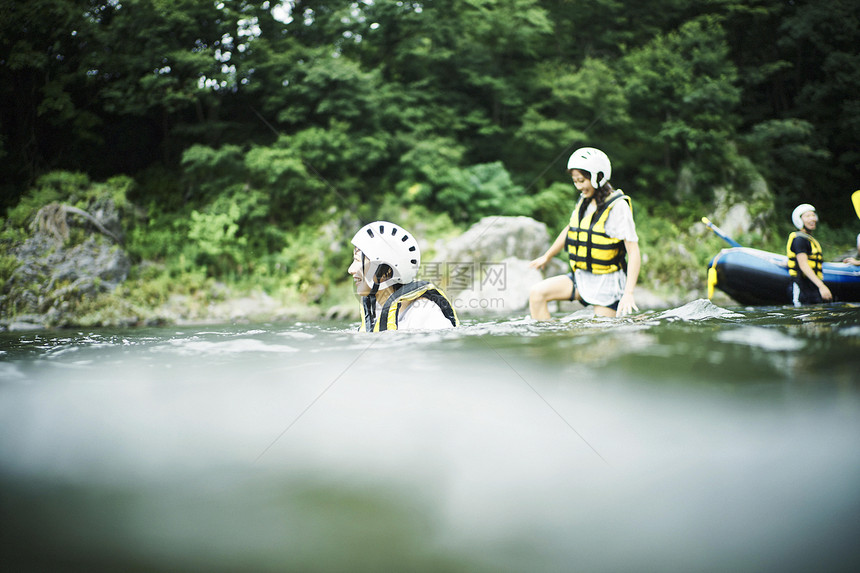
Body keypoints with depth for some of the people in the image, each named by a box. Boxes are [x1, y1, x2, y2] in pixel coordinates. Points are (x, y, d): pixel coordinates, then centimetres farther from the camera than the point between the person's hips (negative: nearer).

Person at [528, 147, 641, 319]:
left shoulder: (617, 206, -15)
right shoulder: (584, 202, 6)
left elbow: (634, 252, -19)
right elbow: (570, 229, 27)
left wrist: (628, 293, -28)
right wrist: (547, 256, 37)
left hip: (607, 282, -7)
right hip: (582, 277, 7)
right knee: (537, 293, -10)